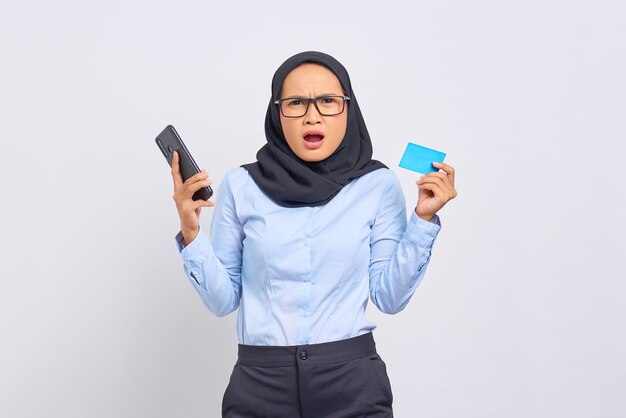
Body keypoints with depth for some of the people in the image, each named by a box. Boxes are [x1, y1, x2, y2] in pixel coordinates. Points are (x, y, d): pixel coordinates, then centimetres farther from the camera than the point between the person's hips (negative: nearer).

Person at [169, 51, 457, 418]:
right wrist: (191, 233, -12)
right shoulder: (241, 185, -2)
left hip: (352, 381, 0)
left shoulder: (378, 185, -2)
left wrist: (424, 218, -9)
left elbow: (390, 297, -2)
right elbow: (223, 300, 2)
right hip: (260, 384, 1)